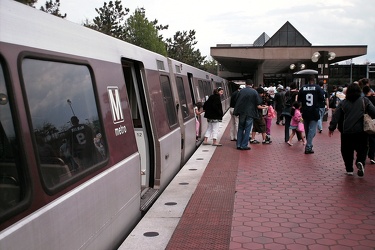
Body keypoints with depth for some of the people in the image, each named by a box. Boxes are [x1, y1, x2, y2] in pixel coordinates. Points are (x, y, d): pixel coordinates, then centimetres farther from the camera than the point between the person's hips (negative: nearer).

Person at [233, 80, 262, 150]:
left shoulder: (241, 91, -2)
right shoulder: (254, 92, -8)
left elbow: (237, 101, 2)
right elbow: (259, 102, -6)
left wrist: (236, 112, 10)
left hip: (242, 113, 2)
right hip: (250, 113, -2)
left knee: (240, 129, 13)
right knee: (247, 130, 4)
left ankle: (239, 145, 13)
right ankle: (244, 145, 5)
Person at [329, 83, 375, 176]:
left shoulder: (343, 103, 5)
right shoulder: (365, 101, 2)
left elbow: (336, 116, 3)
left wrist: (332, 128, 8)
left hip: (346, 131, 1)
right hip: (361, 131, -1)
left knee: (347, 150, 12)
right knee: (362, 148, 11)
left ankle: (349, 169, 12)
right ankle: (360, 162, -16)